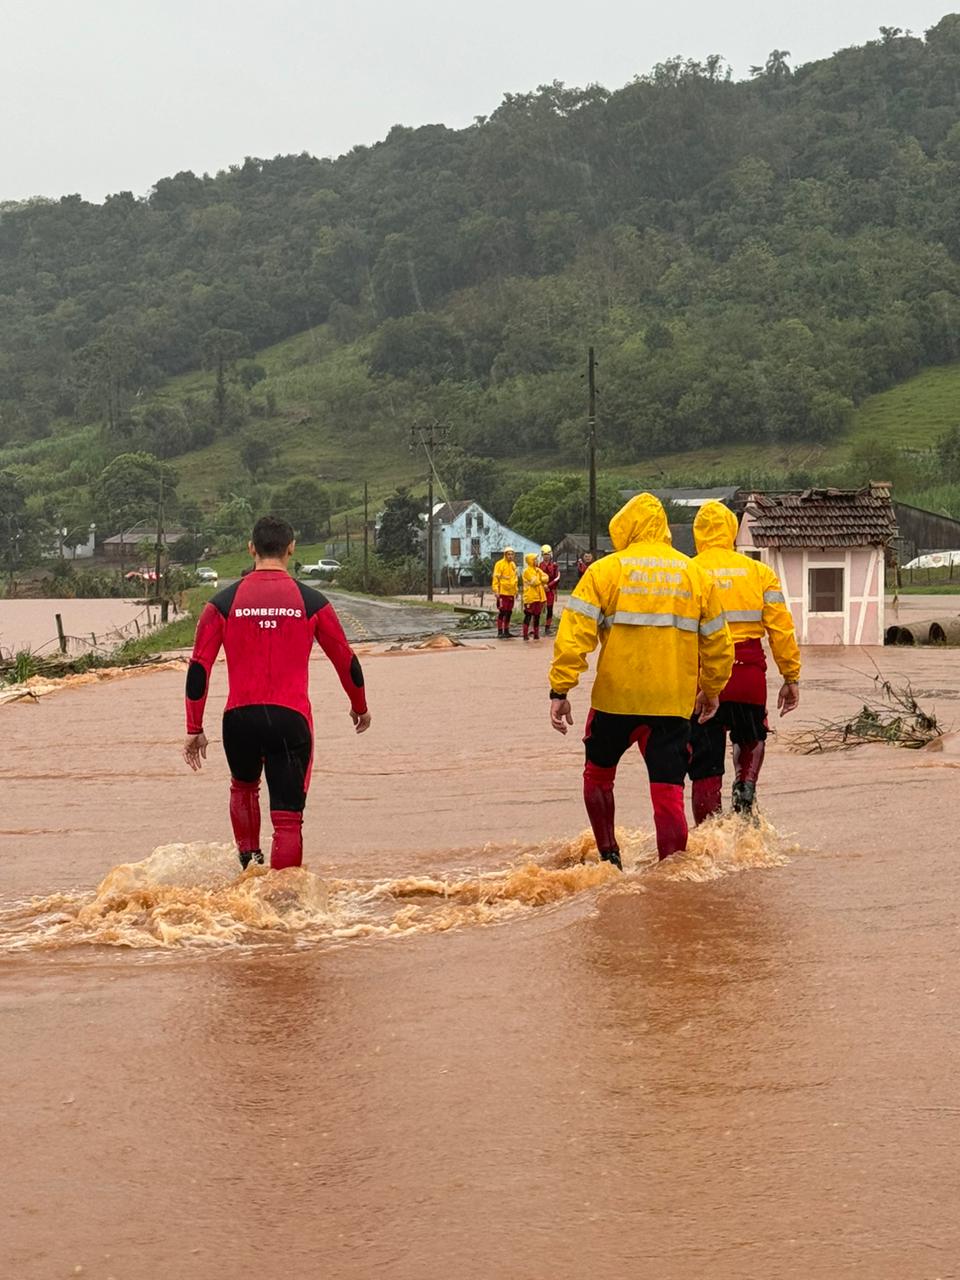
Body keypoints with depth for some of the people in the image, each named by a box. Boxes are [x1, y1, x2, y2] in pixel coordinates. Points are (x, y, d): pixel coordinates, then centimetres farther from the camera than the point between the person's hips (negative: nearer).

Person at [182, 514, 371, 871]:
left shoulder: (223, 603, 4)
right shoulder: (311, 602, 4)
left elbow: (198, 668, 1)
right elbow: (346, 661, 13)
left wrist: (194, 729, 7)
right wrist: (360, 707, 30)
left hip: (240, 717, 2)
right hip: (291, 718, -1)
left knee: (243, 787, 30)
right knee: (288, 821, 0)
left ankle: (249, 860, 20)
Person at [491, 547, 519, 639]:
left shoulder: (513, 565, 14)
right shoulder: (499, 564, -7)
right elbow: (496, 578, -10)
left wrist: (516, 590, 19)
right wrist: (496, 590, -16)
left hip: (511, 593, 7)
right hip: (502, 592, -7)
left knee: (509, 612, 10)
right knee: (502, 612, -7)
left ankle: (506, 631, 18)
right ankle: (500, 632, -5)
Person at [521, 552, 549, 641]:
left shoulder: (538, 570, 17)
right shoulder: (527, 571, -9)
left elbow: (545, 577, 6)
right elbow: (534, 581, -17)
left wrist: (540, 581, -13)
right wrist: (543, 583, -1)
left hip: (539, 596, 8)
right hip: (530, 596, -8)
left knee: (537, 615, 10)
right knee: (528, 615, -8)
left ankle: (536, 634, 16)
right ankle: (525, 634, -8)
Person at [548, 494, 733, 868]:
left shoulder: (605, 571, -2)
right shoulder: (695, 574, 8)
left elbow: (575, 634, -10)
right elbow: (717, 641, 13)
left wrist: (560, 690, -9)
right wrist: (712, 690, 25)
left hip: (615, 697, -1)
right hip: (673, 702, 2)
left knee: (598, 774, 21)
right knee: (668, 790, 2)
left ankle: (609, 856, 23)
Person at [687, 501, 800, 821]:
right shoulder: (760, 572, 7)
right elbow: (781, 629, 2)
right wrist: (791, 677, 8)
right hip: (749, 674, 2)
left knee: (705, 765, 7)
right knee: (751, 740, 28)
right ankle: (745, 789, 3)